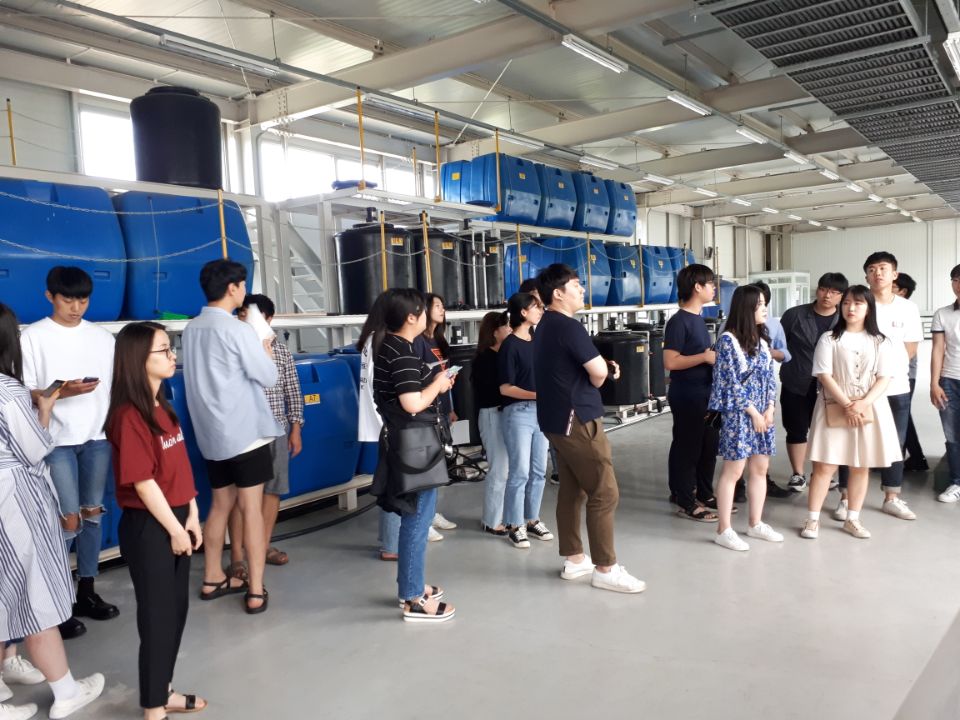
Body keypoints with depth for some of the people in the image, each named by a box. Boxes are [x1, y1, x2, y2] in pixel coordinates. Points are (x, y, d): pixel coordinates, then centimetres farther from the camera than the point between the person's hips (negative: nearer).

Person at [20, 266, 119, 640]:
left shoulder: (102, 337, 8)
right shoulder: (33, 336, -3)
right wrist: (61, 392, -22)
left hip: (98, 437, 4)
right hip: (57, 440, -4)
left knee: (93, 513, 10)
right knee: (68, 520, -5)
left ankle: (86, 591, 23)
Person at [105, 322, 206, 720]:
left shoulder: (163, 407, 8)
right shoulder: (129, 416, -19)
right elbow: (142, 481, -19)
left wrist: (192, 516, 8)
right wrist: (173, 528, -13)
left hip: (175, 519, 8)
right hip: (148, 527, -8)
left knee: (177, 608, 17)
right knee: (158, 614, 5)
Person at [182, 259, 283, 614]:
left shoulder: (192, 329, 7)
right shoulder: (238, 330, -15)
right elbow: (268, 377, -9)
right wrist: (265, 353, 10)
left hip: (211, 433, 7)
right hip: (245, 433, -7)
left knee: (221, 504, 18)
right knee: (251, 509, -1)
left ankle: (213, 579, 29)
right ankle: (256, 592, 4)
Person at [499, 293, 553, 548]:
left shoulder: (536, 340, 10)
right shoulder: (510, 345, -10)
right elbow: (505, 388, -12)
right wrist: (536, 395, -20)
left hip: (540, 411, 7)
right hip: (518, 412, -7)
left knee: (538, 470, 11)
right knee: (519, 471, -2)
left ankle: (532, 520, 24)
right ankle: (515, 525, 11)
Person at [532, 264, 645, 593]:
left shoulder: (546, 325, 13)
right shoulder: (569, 327, -18)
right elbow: (599, 372, -20)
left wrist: (605, 367, 2)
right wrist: (602, 374, 5)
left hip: (557, 418, 10)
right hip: (577, 419, -10)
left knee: (572, 489, 15)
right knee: (604, 493, -3)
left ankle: (574, 559, 23)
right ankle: (605, 569, 3)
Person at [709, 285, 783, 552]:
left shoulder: (760, 339, 11)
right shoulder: (728, 340, -12)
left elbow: (770, 376, 10)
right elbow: (731, 382, -14)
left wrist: (770, 409, -2)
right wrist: (753, 412, -12)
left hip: (763, 413, 8)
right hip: (738, 415, -8)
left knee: (760, 469, 12)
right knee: (733, 471, -4)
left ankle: (756, 523, 25)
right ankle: (724, 530, 4)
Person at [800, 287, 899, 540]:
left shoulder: (880, 342, 5)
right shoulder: (829, 339, -1)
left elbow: (884, 378, -1)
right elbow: (824, 375, -8)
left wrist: (863, 404, -16)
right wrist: (847, 405, -16)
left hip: (869, 409, 3)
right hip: (834, 408, -2)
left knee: (861, 466, 8)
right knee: (824, 465, -3)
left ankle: (852, 519, 20)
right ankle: (813, 519, 4)